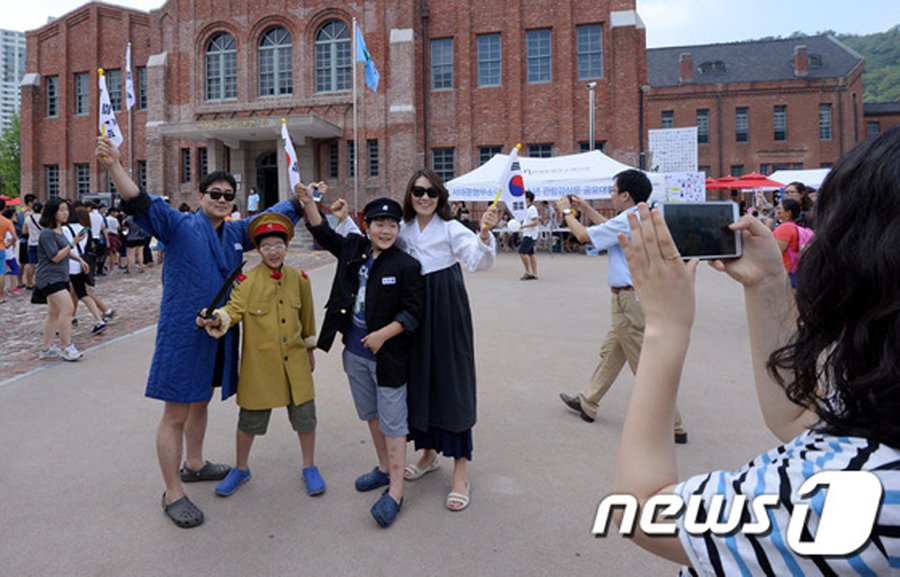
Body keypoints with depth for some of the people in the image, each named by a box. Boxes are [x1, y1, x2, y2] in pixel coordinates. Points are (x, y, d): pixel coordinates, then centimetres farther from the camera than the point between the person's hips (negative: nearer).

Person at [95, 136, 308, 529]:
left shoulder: (236, 233, 10)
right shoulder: (180, 226, -8)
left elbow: (276, 215, 20)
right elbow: (141, 204, -23)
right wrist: (114, 166, -37)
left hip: (219, 335, 7)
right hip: (183, 334, -7)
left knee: (201, 401, 23)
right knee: (176, 414, 0)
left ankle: (194, 465, 43)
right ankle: (173, 494, 13)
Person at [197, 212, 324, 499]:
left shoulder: (299, 278, 3)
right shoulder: (246, 281, -6)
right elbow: (235, 309, -16)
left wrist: (310, 349, 18)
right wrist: (216, 318, -38)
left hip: (295, 361, 2)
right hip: (259, 363, -2)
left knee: (305, 415, 8)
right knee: (250, 419, 11)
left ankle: (309, 468, 30)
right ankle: (241, 468, 36)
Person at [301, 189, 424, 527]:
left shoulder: (406, 266, -12)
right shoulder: (354, 249, 4)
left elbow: (412, 312, -13)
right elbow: (322, 234, 16)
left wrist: (383, 334, -22)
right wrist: (309, 203, 4)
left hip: (388, 356, -6)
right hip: (355, 352, 7)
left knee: (392, 422, 0)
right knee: (370, 415, 20)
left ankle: (395, 491, 8)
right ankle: (384, 468, 39)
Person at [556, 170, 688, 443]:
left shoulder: (627, 221, -19)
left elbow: (584, 235, -10)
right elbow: (610, 228, 28)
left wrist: (567, 212, 7)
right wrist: (586, 209, 31)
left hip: (630, 300, -10)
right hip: (631, 299, 10)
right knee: (610, 352, 20)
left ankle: (674, 428, 5)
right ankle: (587, 403, 35)